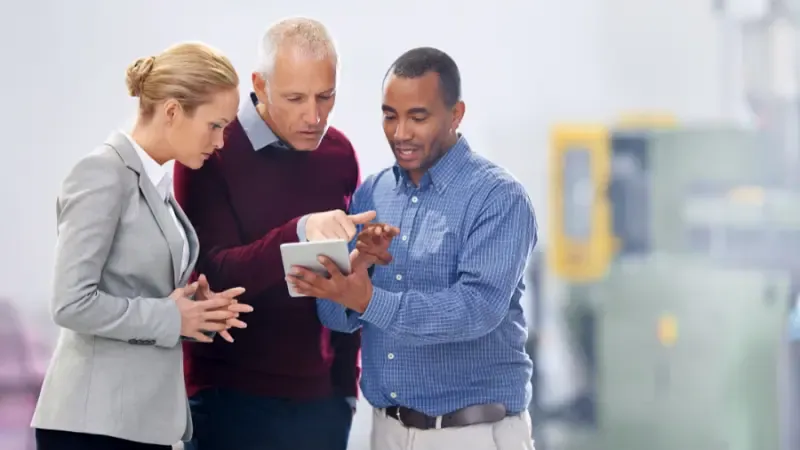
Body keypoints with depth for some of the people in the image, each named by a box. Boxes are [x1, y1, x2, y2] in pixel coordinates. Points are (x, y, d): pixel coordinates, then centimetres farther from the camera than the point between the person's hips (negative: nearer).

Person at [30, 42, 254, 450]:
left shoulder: (157, 183, 13)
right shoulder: (103, 173, -12)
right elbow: (72, 304, -19)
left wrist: (198, 307, 0)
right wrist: (172, 317, -12)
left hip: (145, 416, 8)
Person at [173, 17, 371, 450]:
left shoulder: (339, 153, 5)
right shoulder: (211, 153, -9)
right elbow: (215, 273, -19)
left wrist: (346, 378, 9)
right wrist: (299, 232, -33)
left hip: (320, 397, 4)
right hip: (230, 397, -4)